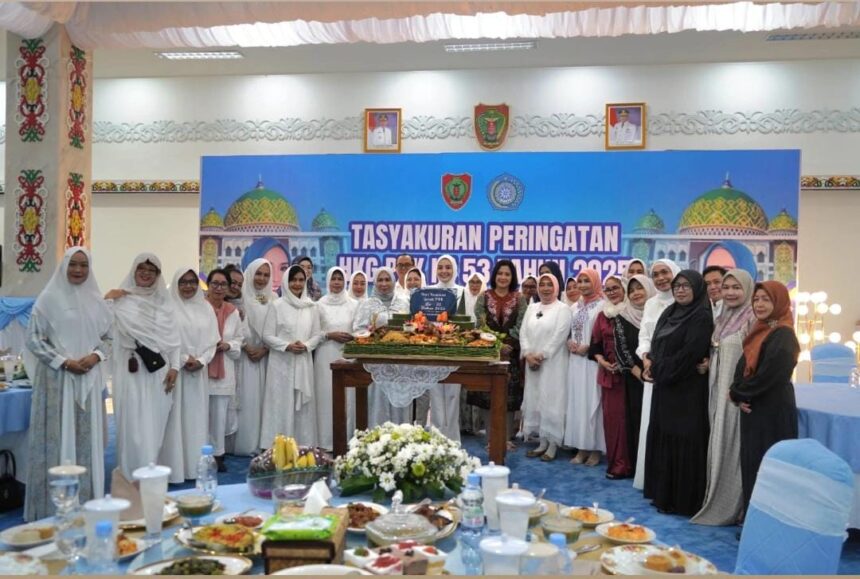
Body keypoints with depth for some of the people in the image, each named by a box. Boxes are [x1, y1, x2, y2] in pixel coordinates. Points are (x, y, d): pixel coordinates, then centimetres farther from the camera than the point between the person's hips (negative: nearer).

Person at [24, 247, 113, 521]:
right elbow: (33, 339, -4)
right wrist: (64, 362, -12)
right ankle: (56, 502, 7)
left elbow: (108, 336, 13)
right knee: (58, 437, -1)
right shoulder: (49, 298, -3)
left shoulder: (96, 301, 8)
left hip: (89, 379, 4)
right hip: (57, 378, -4)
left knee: (87, 437, 8)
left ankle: (87, 500, 17)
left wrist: (96, 356, -7)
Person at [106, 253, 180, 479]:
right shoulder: (121, 300, 2)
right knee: (134, 425, -3)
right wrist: (107, 302, -18)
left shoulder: (164, 302, 11)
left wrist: (174, 367, 2)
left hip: (159, 371, 3)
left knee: (154, 426, 7)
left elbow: (173, 337, 9)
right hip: (132, 371, -3)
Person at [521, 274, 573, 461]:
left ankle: (553, 444, 3)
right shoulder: (532, 308, 14)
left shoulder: (562, 309, -3)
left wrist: (541, 355, -15)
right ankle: (542, 442, 16)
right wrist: (528, 354, -7)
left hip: (553, 363, -6)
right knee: (534, 400, 7)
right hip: (532, 362, 6)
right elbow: (523, 333, 8)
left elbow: (559, 336, -12)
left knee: (552, 401, -5)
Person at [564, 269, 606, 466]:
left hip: (594, 360, -6)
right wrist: (569, 342, -2)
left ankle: (595, 449, 6)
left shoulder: (602, 305, -6)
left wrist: (589, 347, -16)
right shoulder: (574, 308, 15)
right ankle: (582, 447, 14)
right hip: (576, 360, 6)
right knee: (577, 401, 6)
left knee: (593, 402, -4)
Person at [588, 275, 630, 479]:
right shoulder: (602, 315, 12)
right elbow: (595, 344, 14)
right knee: (610, 416, 6)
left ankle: (623, 464, 5)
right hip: (608, 372, 5)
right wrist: (601, 360, -4)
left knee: (625, 416, -3)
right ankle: (615, 461, 17)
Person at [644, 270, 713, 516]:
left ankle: (684, 500, 6)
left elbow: (689, 354, -18)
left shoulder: (702, 317, -10)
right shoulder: (669, 313, 14)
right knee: (661, 438, 11)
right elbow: (655, 345, 14)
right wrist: (654, 367, -3)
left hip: (687, 389, -8)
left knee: (683, 441, -3)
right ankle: (663, 493, 22)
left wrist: (663, 372, -11)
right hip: (664, 387, 8)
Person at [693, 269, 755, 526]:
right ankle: (717, 501, 24)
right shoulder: (722, 319, 13)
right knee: (718, 446, 13)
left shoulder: (753, 320, -11)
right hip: (719, 392, 8)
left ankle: (731, 507, 11)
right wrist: (707, 365, 3)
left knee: (733, 446, 0)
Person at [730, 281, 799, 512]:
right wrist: (738, 394, -6)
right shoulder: (761, 330, 12)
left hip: (773, 412, -9)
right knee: (751, 464, 14)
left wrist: (738, 392, -9)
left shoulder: (783, 335, -16)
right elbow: (744, 366, 12)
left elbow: (768, 374, -23)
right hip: (753, 409, 9)